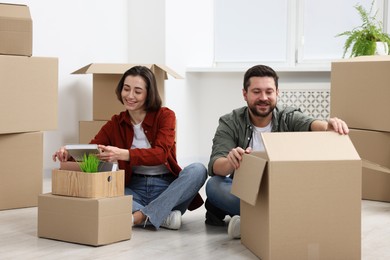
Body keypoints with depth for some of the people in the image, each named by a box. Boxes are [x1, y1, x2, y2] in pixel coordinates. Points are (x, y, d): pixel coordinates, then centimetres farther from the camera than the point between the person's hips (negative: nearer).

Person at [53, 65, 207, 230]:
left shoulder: (165, 116, -3)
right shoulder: (115, 124, 6)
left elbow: (160, 153, -20)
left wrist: (122, 154, -36)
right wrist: (69, 153, -30)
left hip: (166, 189, -1)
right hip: (134, 189, 2)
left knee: (198, 170, -30)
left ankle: (139, 217, -36)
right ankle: (162, 217, -31)